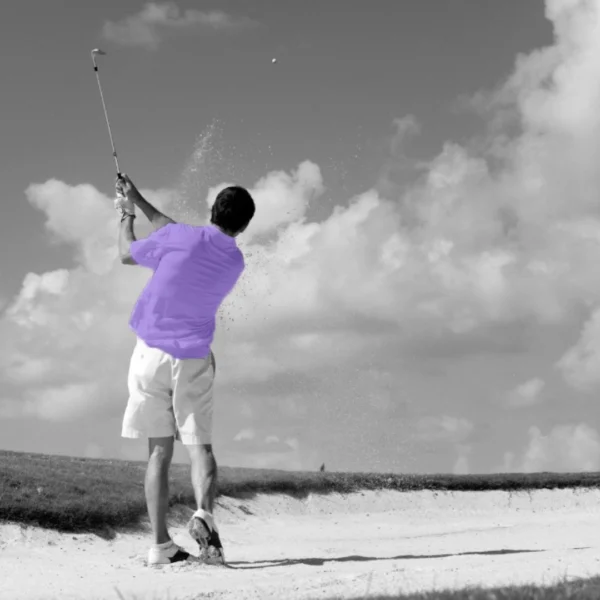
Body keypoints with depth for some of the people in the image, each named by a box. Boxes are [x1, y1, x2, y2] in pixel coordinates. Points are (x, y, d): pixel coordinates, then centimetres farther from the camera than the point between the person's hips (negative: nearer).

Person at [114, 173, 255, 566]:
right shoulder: (235, 262, 3)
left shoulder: (180, 238, -11)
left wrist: (126, 216, 24)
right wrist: (140, 202, 24)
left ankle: (162, 545, 2)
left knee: (159, 450, 4)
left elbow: (127, 255, 6)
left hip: (151, 353, -1)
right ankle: (204, 513, -24)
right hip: (194, 359, 1)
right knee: (200, 446, 5)